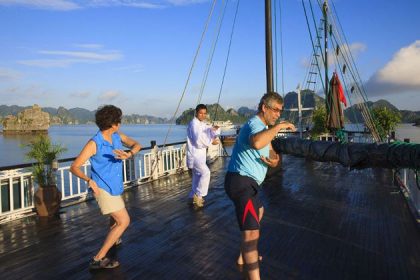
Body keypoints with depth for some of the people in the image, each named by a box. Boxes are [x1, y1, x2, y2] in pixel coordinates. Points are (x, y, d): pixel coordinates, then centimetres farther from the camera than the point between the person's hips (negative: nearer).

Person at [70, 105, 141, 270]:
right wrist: (89, 180, -38)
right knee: (124, 221, -12)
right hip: (103, 188, -8)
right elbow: (74, 167, -20)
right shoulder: (94, 143, -21)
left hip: (114, 187, 8)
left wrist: (129, 154, -32)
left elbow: (136, 145, -9)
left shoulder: (117, 136, -3)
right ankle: (98, 259, -6)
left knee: (117, 218, 29)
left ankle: (113, 239, 57)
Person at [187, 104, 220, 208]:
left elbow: (210, 132, 10)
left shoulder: (202, 124, 16)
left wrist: (215, 129, -12)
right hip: (194, 154, -10)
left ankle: (193, 197, 27)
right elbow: (199, 140, -24)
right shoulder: (194, 124, -15)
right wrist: (211, 141, -16)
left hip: (200, 154, 10)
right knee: (205, 172, -19)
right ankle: (198, 195, -8)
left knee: (197, 176, 15)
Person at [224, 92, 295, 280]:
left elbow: (272, 154, 13)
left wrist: (274, 161, -11)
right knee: (252, 232, -19)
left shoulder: (264, 128, 17)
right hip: (241, 182, -11)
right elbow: (256, 143, -42)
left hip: (245, 182, 11)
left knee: (258, 212, 32)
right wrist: (278, 126, -28)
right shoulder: (254, 124, -16)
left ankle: (245, 257, 45)